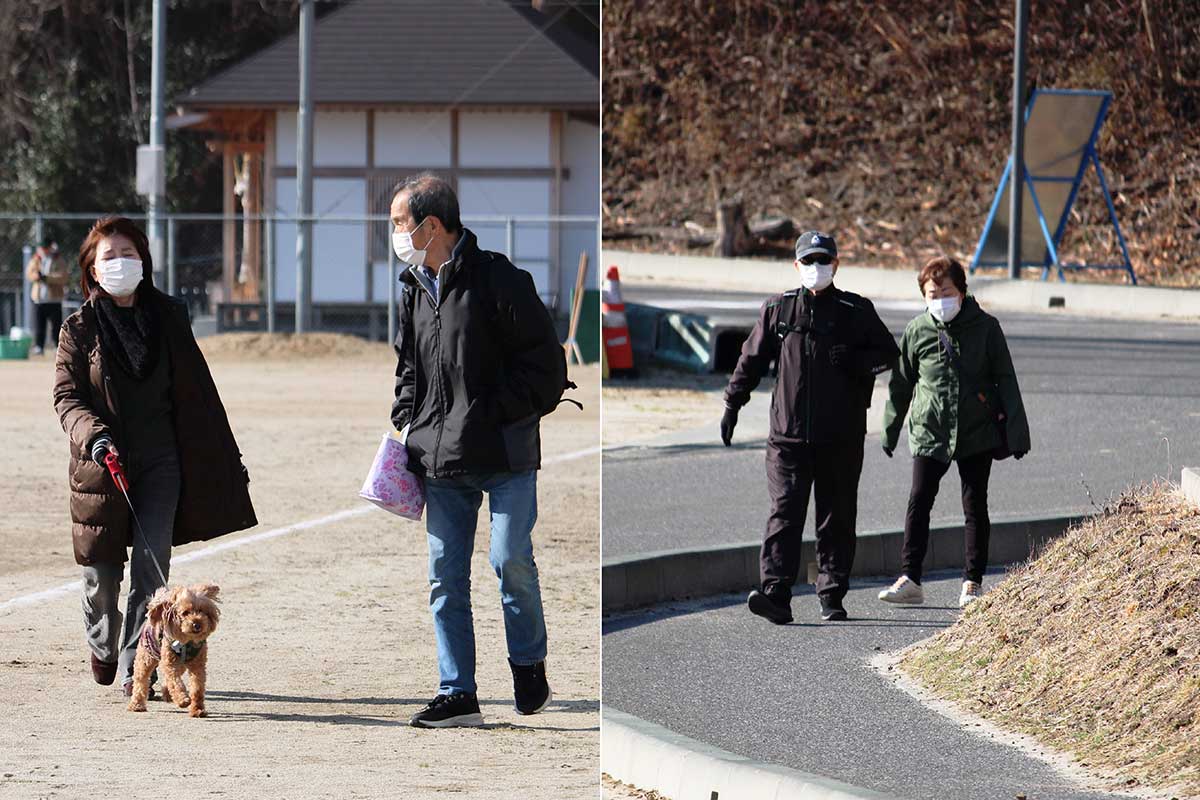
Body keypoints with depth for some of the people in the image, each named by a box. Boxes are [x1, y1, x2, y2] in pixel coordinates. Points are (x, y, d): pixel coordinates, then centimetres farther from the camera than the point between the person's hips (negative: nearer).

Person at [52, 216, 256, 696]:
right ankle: (102, 646, 36)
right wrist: (93, 435, -21)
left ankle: (135, 667, -6)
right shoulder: (80, 328, 1)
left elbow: (198, 391, 11)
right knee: (101, 567, 8)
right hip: (102, 463, -1)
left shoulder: (169, 318, 6)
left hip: (161, 462, 1)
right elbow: (66, 395, -2)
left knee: (152, 566, -9)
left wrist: (224, 457, 13)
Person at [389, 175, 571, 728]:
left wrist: (500, 416, -12)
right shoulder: (414, 291, 13)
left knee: (510, 559, -12)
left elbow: (544, 361, -7)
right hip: (440, 460, 6)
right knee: (445, 576, 2)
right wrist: (406, 424, 11)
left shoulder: (498, 280, -8)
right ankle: (457, 696, 6)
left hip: (504, 455, -6)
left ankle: (530, 668, 12)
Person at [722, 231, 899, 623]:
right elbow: (752, 359, 14)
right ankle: (776, 594, -18)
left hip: (841, 436, 0)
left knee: (837, 517, 6)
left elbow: (887, 352, 7)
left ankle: (832, 595, 14)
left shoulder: (856, 311, 5)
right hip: (788, 433, 0)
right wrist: (732, 404, 13)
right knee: (784, 512, -10)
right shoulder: (777, 310, 7)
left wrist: (854, 362, -11)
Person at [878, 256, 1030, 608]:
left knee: (975, 506, 5)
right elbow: (901, 384, 12)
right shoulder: (917, 331, 2)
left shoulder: (985, 327, -2)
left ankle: (972, 583, 13)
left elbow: (1006, 381, 1)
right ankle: (909, 579, -5)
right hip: (929, 431, 1)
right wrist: (890, 431, 14)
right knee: (919, 500, -7)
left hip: (977, 432, -1)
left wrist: (1016, 433, -2)